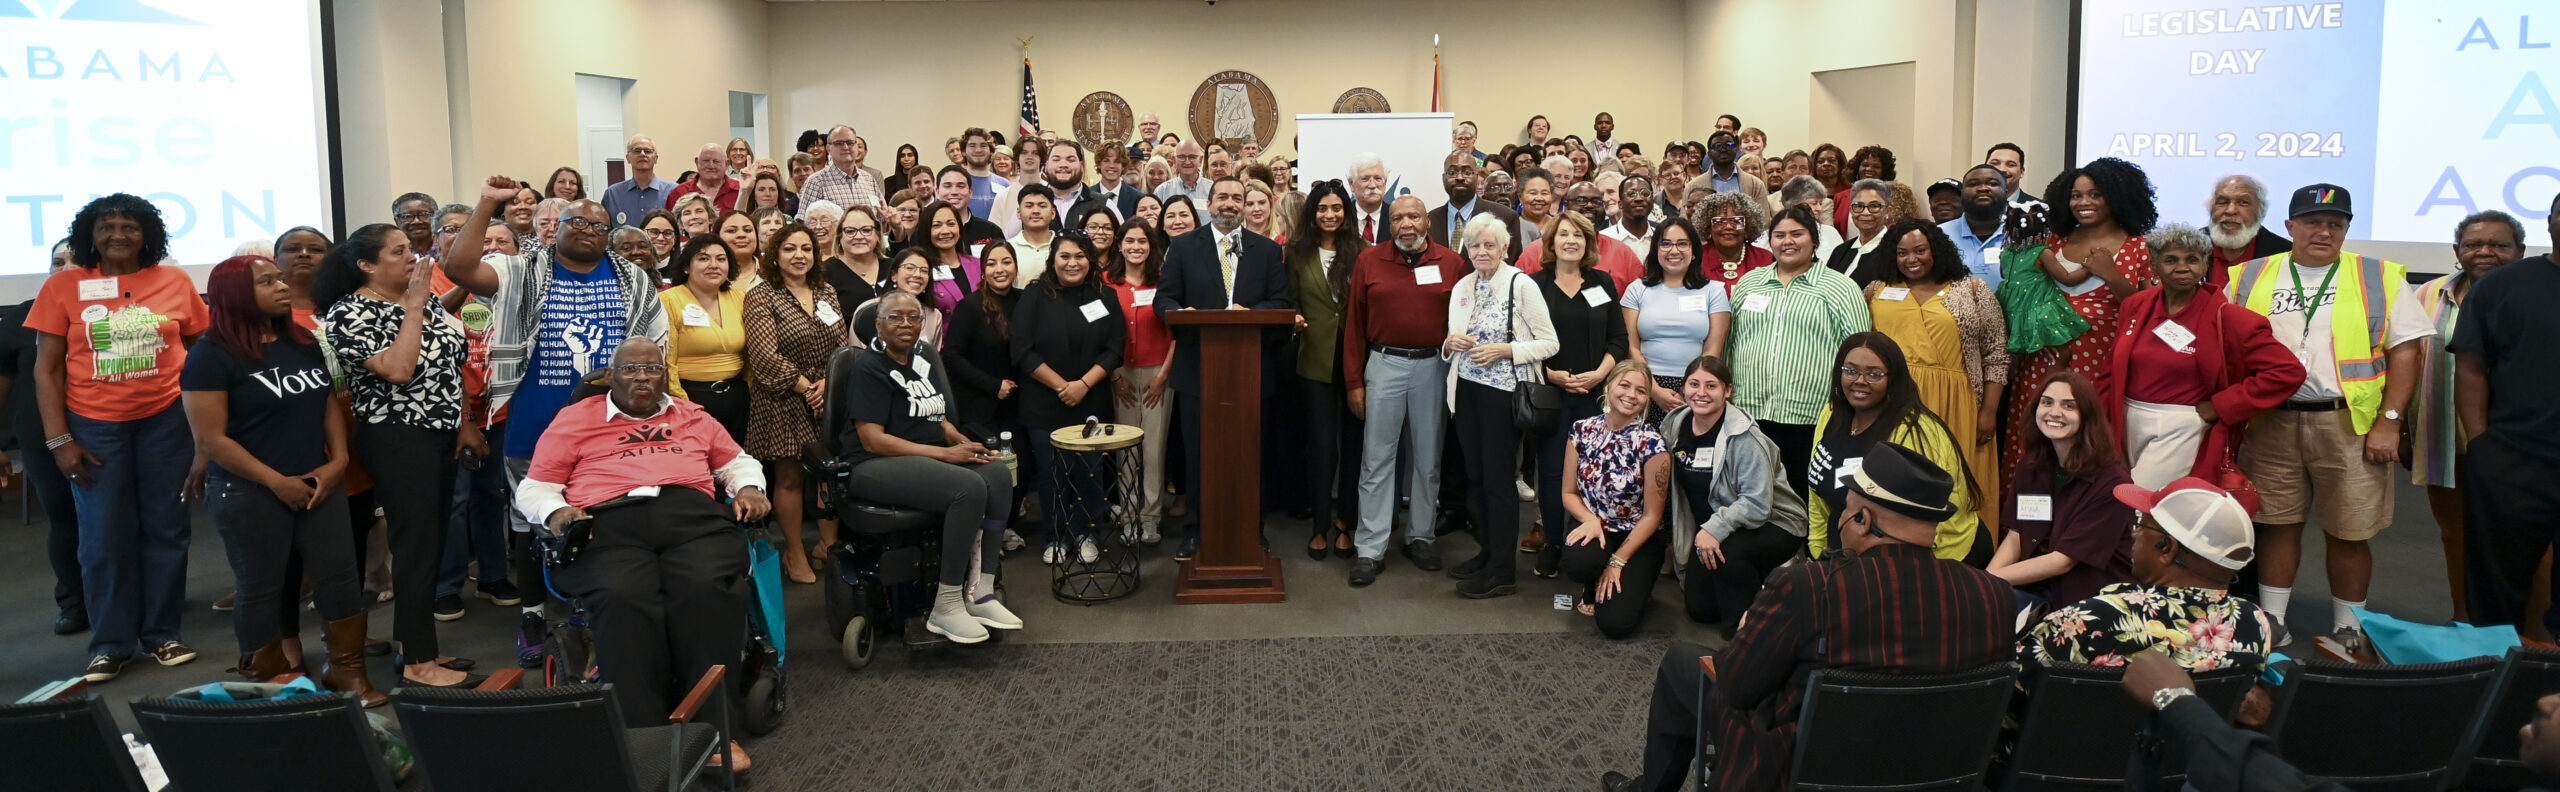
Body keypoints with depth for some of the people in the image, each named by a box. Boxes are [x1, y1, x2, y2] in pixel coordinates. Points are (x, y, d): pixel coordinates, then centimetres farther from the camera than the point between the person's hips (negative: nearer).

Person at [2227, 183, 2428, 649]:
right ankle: (2271, 623, 20)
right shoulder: (2249, 278, 9)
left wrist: (2389, 421, -6)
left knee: (2349, 532, 4)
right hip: (2271, 422, 2)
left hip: (2350, 423, -1)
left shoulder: (2379, 278, 4)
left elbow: (2405, 350, 1)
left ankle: (2347, 630, 19)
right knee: (2277, 523, 8)